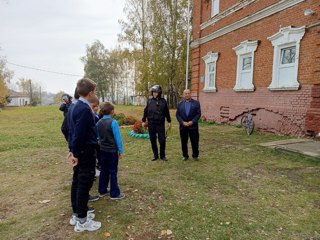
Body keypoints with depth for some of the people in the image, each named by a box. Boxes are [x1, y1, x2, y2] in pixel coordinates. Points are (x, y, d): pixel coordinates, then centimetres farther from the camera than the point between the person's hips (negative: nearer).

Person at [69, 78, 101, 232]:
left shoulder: (77, 106, 10)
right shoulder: (85, 109, -21)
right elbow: (79, 134, -24)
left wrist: (74, 151, 18)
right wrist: (76, 153, -15)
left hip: (80, 151, 10)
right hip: (86, 152, -10)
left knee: (77, 182, 16)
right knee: (84, 184, 0)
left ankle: (77, 214, 31)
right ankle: (82, 221, 13)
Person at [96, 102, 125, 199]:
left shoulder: (99, 122, 1)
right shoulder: (113, 122, -18)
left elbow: (98, 136, 9)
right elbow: (118, 138, -16)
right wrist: (120, 151, -9)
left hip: (102, 150, 6)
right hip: (112, 151, -6)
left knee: (103, 170, 17)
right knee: (113, 172, 4)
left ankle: (102, 191, 28)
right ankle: (114, 193, 14)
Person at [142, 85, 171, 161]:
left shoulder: (163, 101, 2)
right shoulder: (149, 101, 4)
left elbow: (167, 112, 7)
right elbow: (145, 111, 9)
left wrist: (169, 121, 8)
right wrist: (143, 121, 7)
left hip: (160, 124, -1)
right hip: (151, 124, 2)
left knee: (162, 140, -1)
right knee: (153, 140, 8)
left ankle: (162, 155, 16)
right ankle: (155, 155, 21)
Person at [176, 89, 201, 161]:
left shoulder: (196, 103, 3)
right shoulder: (180, 104, 8)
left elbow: (198, 114, -3)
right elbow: (177, 114, 3)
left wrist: (192, 122, -15)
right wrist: (182, 122, -11)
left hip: (193, 126, -1)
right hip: (183, 126, 2)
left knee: (195, 142, 4)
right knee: (183, 142, 7)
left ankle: (195, 155, 20)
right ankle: (185, 155, 21)